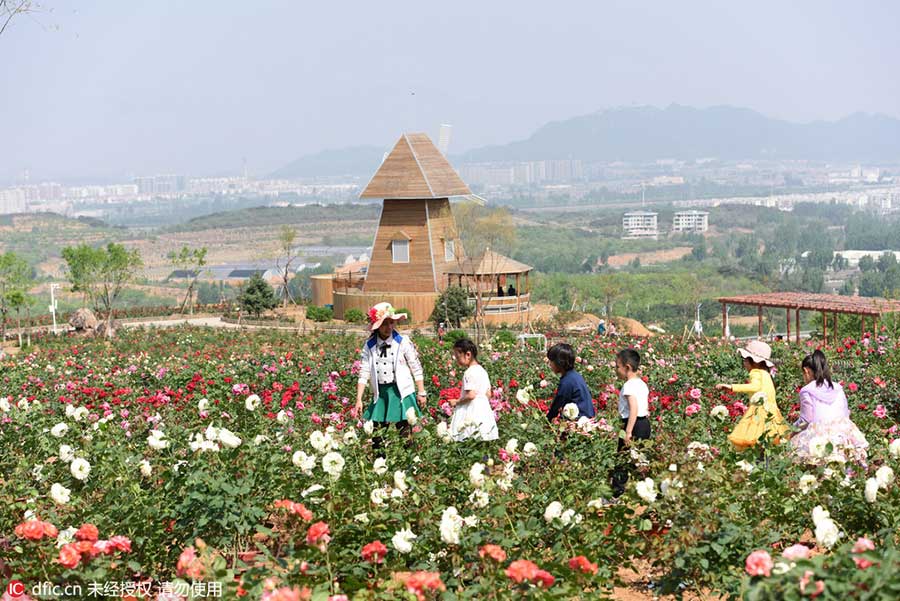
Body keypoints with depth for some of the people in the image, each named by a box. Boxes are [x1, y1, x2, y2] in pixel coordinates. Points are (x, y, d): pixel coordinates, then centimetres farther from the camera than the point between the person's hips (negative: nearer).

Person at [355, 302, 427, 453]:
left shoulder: (403, 342, -4)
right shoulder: (369, 346, 2)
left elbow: (416, 368, 0)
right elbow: (364, 374, 1)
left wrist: (421, 393, -1)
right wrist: (359, 400, -3)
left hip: (401, 391, -3)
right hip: (380, 393, 3)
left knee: (404, 432, -4)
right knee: (376, 434, 3)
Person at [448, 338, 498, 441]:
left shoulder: (470, 372, -14)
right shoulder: (482, 371, 14)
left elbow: (471, 395, -20)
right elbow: (488, 393, 18)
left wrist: (456, 402, -8)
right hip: (484, 411, 9)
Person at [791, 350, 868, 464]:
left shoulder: (807, 391, 1)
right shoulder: (838, 388, 14)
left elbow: (805, 420, 2)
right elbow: (846, 414, 17)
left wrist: (792, 429, 18)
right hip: (842, 432, 5)